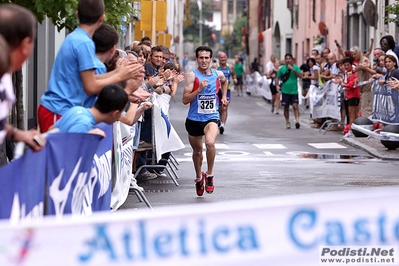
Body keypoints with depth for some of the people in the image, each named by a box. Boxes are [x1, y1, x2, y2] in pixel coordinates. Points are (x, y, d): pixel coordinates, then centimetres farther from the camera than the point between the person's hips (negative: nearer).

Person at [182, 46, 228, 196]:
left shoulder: (218, 75, 2)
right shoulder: (192, 75, -10)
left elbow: (225, 82, 29)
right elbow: (185, 100, -16)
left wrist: (224, 97, 18)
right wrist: (199, 89, -26)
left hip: (211, 117, 0)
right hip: (194, 118, 0)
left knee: (210, 143, -29)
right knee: (197, 151, 16)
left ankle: (209, 175, -9)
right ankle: (199, 177, 42)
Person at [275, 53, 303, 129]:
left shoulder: (296, 67, 3)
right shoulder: (282, 68, 5)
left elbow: (300, 76, -9)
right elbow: (277, 78, 11)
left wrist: (293, 69, -18)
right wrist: (277, 85, -6)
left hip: (294, 91, -1)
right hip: (285, 91, 1)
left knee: (295, 106, -13)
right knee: (286, 107, 6)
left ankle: (297, 121, -17)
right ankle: (287, 122, 17)